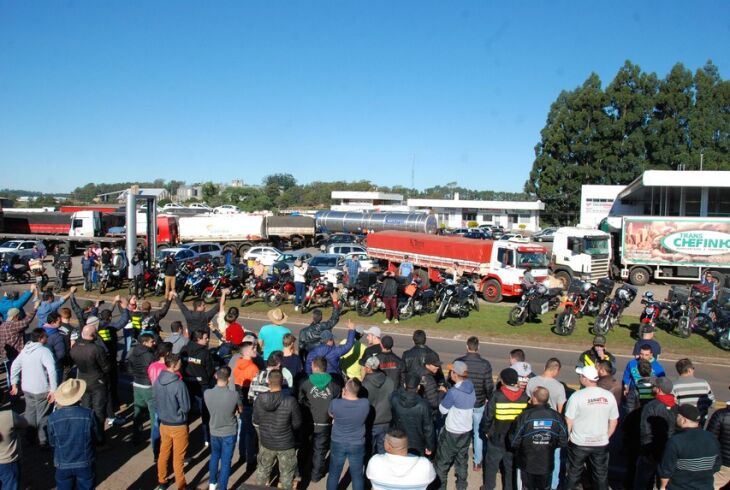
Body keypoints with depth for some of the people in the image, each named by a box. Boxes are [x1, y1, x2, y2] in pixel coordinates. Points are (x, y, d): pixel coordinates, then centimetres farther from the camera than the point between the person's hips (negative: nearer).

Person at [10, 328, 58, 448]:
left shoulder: (25, 350, 5)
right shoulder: (44, 351, -18)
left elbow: (14, 366, 12)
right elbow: (52, 370, -28)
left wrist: (14, 383, 19)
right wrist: (53, 389, -26)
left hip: (27, 388, 7)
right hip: (42, 389, -7)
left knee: (30, 414, 22)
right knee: (43, 416, 6)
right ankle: (43, 440, 15)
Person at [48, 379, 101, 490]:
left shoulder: (53, 418, -15)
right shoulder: (88, 415, -19)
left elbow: (52, 442, 0)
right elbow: (98, 437, -5)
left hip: (63, 465, 1)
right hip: (85, 464, -1)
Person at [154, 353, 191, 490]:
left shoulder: (157, 381, -6)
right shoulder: (179, 384, -26)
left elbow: (156, 403, 7)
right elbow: (186, 408, -18)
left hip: (163, 423, 6)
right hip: (178, 425, -6)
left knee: (163, 454, 21)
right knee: (178, 458, 8)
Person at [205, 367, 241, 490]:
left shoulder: (207, 393, -20)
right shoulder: (234, 395, -27)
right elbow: (240, 411, -6)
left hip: (214, 431, 3)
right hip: (229, 433, -3)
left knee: (214, 456, 27)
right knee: (226, 461, 12)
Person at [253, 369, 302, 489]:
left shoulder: (259, 399, -18)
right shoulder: (290, 401, -27)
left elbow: (256, 421, -2)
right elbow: (297, 423, -13)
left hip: (266, 442, 3)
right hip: (286, 444, -3)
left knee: (262, 469, 26)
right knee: (287, 473, 18)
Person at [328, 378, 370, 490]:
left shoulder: (335, 403, -22)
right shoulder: (365, 403, -20)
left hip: (338, 444, 0)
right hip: (357, 445, 0)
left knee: (334, 474, 20)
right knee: (357, 475, 18)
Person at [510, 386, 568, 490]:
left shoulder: (525, 416, -22)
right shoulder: (556, 416, -13)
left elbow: (514, 442, -17)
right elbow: (563, 442, -5)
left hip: (527, 464, -2)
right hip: (547, 465, 2)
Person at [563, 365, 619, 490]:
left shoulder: (577, 396, -17)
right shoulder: (609, 396, -5)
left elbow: (568, 422, -13)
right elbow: (613, 422, 4)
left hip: (579, 443, -3)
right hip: (601, 444, 3)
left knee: (574, 474, 14)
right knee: (601, 475, 16)